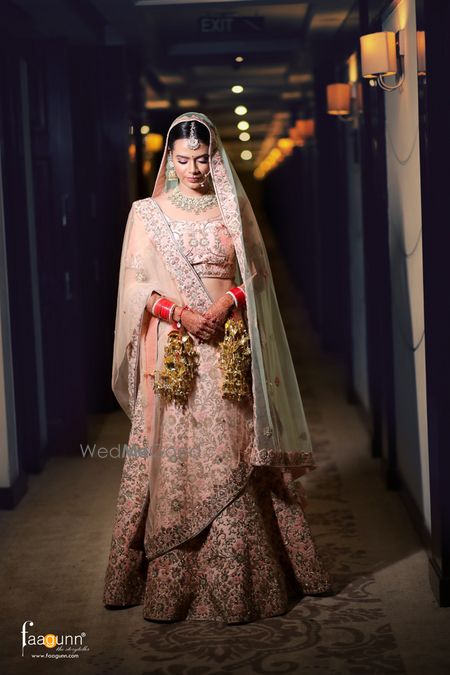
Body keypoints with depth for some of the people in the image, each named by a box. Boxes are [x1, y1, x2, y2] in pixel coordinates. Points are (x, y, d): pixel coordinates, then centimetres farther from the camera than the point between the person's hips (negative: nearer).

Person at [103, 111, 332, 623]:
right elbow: (137, 283, 2)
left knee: (233, 459, 2)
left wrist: (227, 303, -10)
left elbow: (255, 273, 8)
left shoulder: (233, 208, 9)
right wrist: (179, 312, -14)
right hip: (173, 351, -1)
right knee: (175, 458, -2)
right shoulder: (147, 212, 5)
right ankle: (172, 579, 8)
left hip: (230, 350, 1)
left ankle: (243, 576, 12)